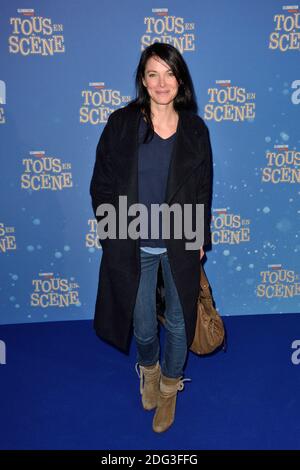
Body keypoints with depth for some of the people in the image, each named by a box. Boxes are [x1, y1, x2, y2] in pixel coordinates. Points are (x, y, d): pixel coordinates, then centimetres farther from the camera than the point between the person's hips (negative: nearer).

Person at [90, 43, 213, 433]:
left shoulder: (195, 129, -2)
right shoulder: (121, 124, -7)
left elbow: (203, 190, 4)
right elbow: (101, 185, -2)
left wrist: (201, 239, 3)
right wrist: (112, 234, -5)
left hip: (180, 245, 1)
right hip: (133, 246, 0)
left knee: (178, 322, 15)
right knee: (142, 323, 16)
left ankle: (169, 386, 43)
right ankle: (149, 368, 51)